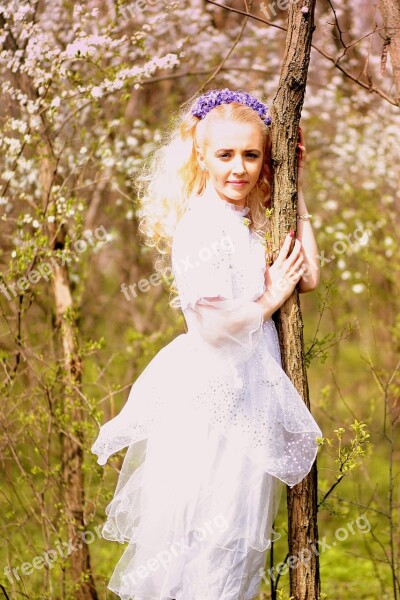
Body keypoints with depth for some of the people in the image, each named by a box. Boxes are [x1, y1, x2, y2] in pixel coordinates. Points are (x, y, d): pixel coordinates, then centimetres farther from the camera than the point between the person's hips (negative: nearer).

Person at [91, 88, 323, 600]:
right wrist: (271, 299, -7)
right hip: (216, 396, -9)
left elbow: (308, 277, 8)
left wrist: (295, 191, 9)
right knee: (209, 538, -1)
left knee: (236, 535, 16)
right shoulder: (202, 226, -17)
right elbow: (214, 326, -23)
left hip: (247, 393, 9)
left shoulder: (251, 223, 9)